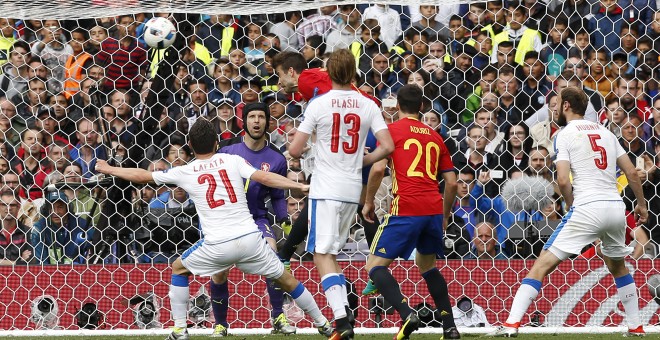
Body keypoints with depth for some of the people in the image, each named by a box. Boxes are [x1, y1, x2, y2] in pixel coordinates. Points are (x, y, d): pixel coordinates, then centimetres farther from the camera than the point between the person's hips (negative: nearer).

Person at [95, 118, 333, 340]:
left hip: (217, 246, -1)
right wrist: (299, 186, -7)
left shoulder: (184, 172, 8)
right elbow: (263, 177, -7)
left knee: (178, 269, 24)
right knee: (285, 279, 17)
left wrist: (108, 169, 30)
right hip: (250, 238, 1)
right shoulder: (232, 160, 7)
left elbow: (142, 176, 17)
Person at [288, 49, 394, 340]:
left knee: (322, 254, -6)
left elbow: (294, 150, -7)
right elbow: (387, 146, -3)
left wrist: (299, 154, 17)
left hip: (325, 189, -5)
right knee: (331, 253, 18)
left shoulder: (319, 104, -7)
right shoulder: (368, 106, 3)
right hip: (353, 190, 5)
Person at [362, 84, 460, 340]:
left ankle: (407, 314, -24)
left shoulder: (392, 130, 4)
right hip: (434, 209, 6)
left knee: (375, 265, -1)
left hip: (406, 209, -6)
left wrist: (368, 202, 4)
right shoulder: (434, 137, 19)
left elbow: (378, 168, -9)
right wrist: (445, 216, 30)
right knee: (426, 264, 26)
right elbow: (451, 182, 17)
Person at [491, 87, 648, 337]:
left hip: (587, 208, -6)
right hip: (616, 208, 6)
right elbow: (631, 172, 16)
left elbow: (563, 180, -11)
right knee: (618, 267, 30)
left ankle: (512, 324, -16)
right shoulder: (605, 131, 17)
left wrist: (571, 204, 6)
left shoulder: (565, 134, 0)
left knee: (542, 266, -6)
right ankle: (636, 327, 30)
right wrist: (641, 204, 29)